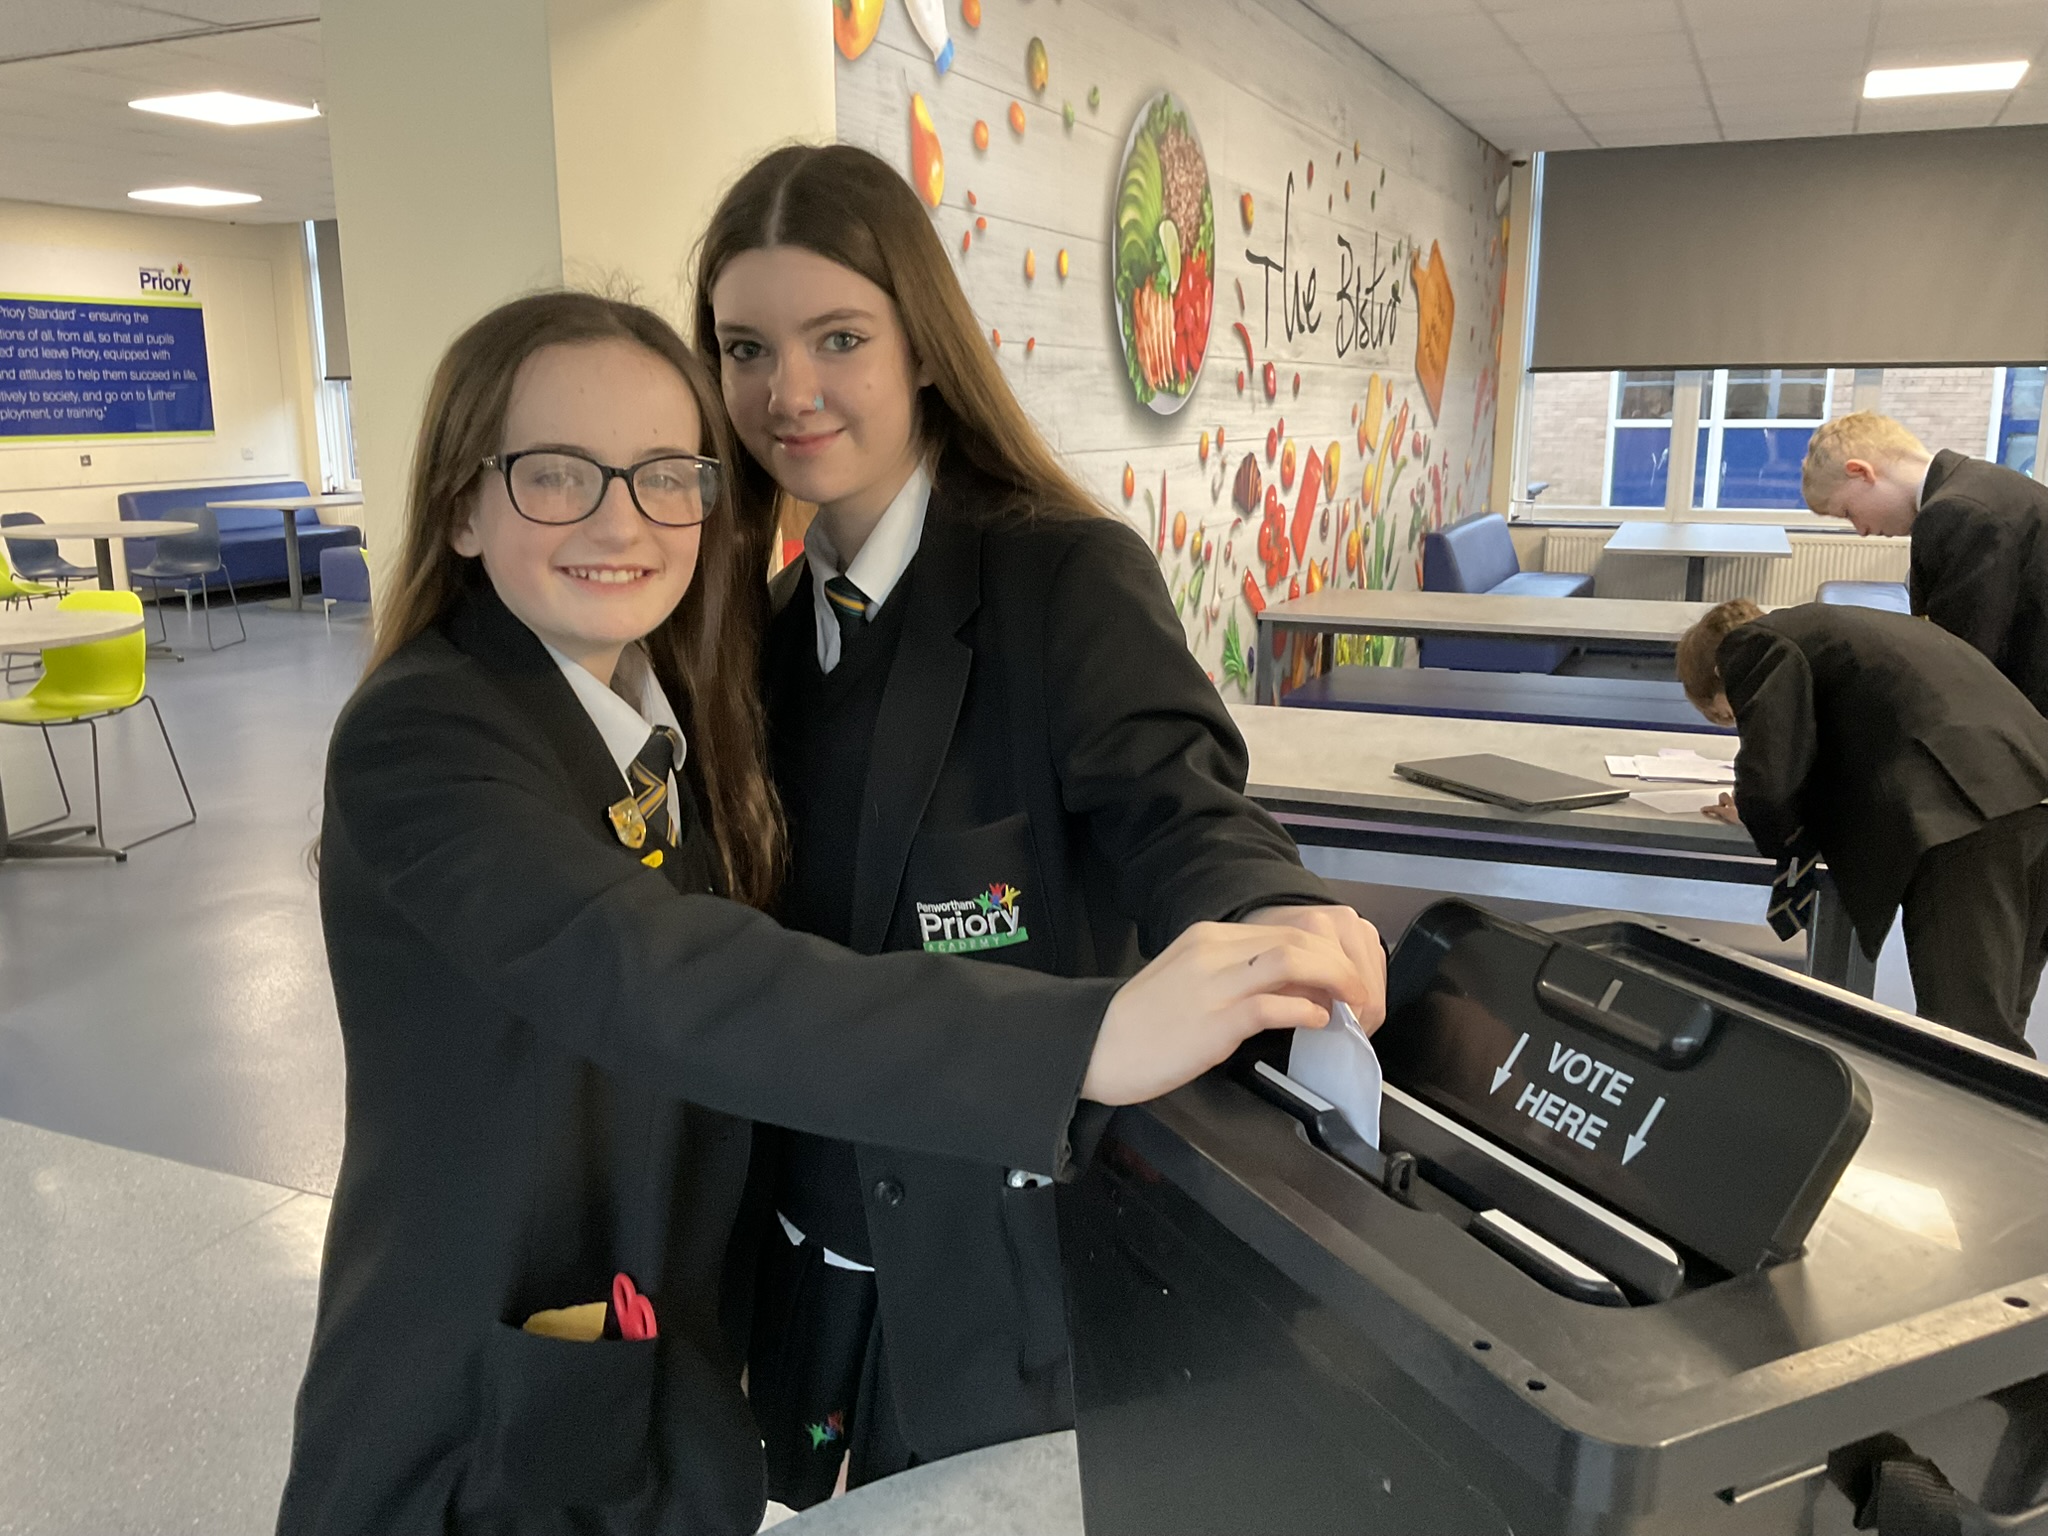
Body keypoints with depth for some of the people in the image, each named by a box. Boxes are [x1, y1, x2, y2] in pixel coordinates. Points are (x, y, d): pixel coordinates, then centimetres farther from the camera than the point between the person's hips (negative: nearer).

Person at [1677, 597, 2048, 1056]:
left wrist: (1753, 815, 15)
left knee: (1970, 1040, -8)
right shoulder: (1851, 626, 34)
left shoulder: (1755, 644, 7)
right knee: (1992, 1029, 17)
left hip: (1961, 822, -9)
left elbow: (1770, 778, -6)